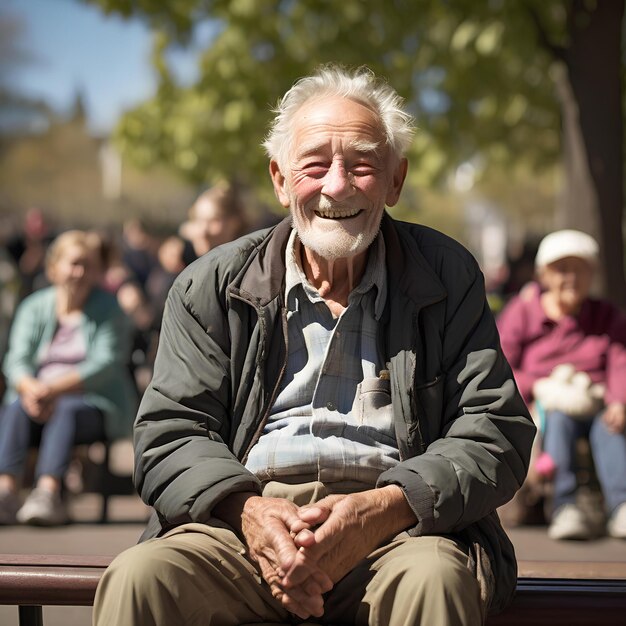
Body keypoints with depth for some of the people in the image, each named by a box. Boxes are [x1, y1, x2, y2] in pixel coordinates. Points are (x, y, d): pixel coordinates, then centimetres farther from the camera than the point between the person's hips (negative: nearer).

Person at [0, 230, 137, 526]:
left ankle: (48, 492, -55)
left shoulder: (109, 309, 3)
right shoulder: (34, 307, 12)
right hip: (38, 398, 3)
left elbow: (105, 365, -11)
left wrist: (55, 388, -27)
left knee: (66, 411, -35)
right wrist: (31, 389, -26)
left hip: (97, 405, -3)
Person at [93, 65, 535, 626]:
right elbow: (170, 433, 8)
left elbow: (496, 434, 4)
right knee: (139, 578, -29)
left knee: (433, 580, -36)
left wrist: (384, 508, -15)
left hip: (400, 524, -1)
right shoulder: (212, 287, 14)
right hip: (242, 522, 1)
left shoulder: (448, 278, 12)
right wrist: (246, 510, -15)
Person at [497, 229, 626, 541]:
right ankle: (566, 508, -47)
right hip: (542, 407, -1)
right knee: (560, 419, -36)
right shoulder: (521, 313, 11)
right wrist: (541, 388, -15)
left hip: (597, 406, 1)